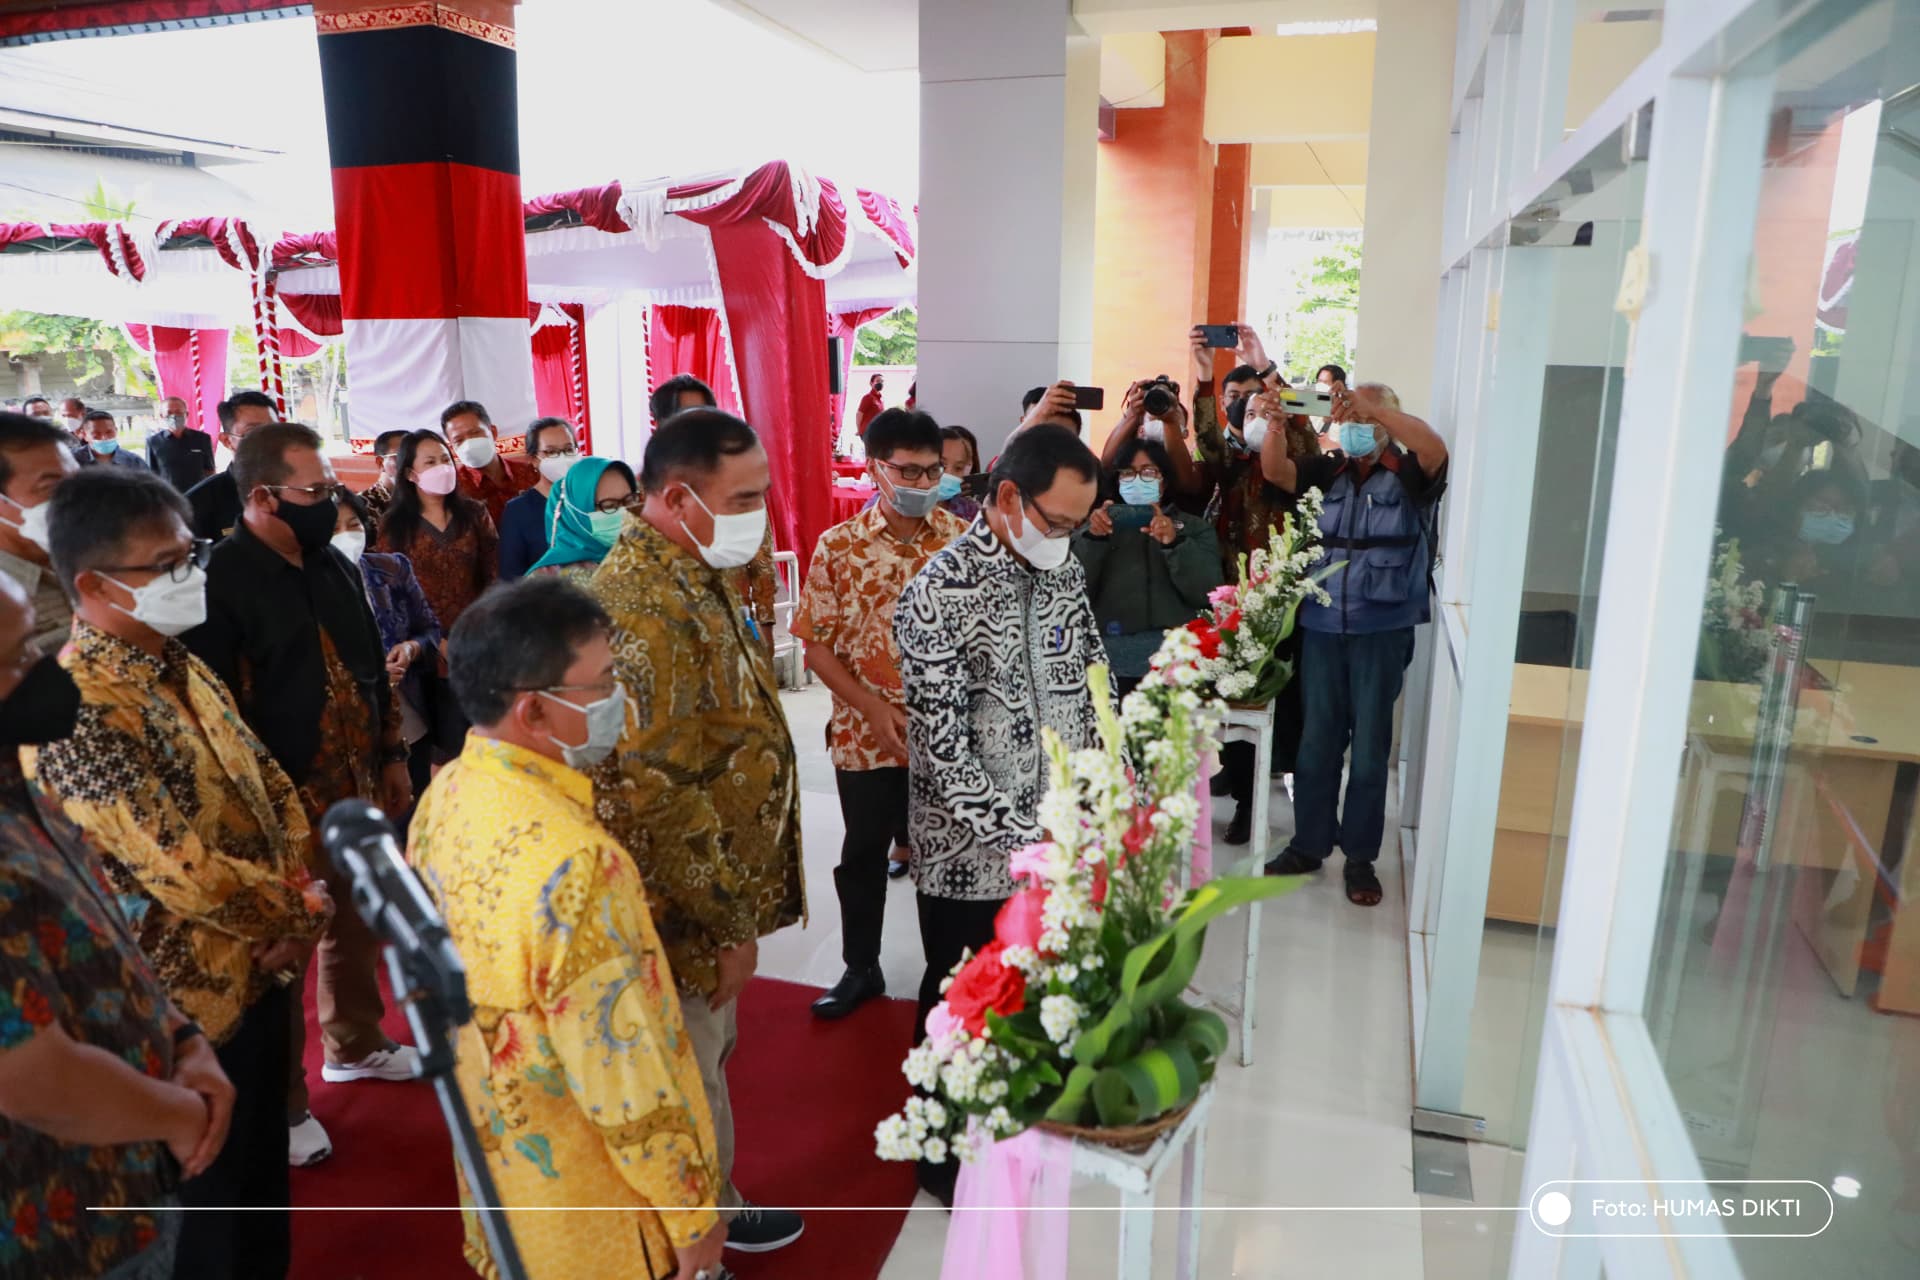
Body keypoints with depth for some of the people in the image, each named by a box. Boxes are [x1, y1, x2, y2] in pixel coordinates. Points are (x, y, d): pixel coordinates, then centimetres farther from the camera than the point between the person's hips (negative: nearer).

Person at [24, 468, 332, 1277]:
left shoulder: (180, 667, 2)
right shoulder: (77, 713, -26)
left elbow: (269, 784, 7)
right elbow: (184, 871, -28)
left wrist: (303, 891, -8)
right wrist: (297, 916, -13)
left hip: (257, 972, 8)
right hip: (192, 1000, -8)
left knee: (262, 1179, 26)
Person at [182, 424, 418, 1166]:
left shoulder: (333, 565, 9)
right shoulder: (220, 580, -16)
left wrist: (391, 755, 17)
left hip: (356, 786, 7)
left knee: (359, 923, 21)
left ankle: (354, 1044, 42)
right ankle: (280, 1104, 23)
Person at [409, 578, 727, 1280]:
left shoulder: (444, 795, -8)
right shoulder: (570, 861, -36)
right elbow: (625, 1069, -29)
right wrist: (693, 1207, -14)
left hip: (497, 1145, 7)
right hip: (590, 1196, -7)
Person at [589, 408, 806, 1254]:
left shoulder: (698, 573, 6)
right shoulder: (646, 607, -27)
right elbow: (656, 794, -29)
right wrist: (725, 922, -20)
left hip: (721, 883, 10)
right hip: (686, 908, -10)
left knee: (708, 1050, 25)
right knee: (691, 1077, 11)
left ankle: (711, 1207, 45)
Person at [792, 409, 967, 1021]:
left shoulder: (963, 538, -5)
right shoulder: (839, 547, -6)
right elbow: (817, 644, -4)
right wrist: (873, 709, -14)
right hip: (866, 737, 0)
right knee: (863, 854, 16)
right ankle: (860, 969, 36)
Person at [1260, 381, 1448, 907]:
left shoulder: (1409, 474, -4)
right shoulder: (1330, 471, 7)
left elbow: (1435, 448, -24)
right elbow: (1275, 470, -5)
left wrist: (1372, 405, -31)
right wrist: (1275, 423, -24)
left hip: (1382, 630, -3)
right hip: (1322, 625, 3)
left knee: (1369, 745, 6)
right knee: (1317, 740, 11)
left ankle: (1360, 856, 19)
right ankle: (1309, 844, 25)